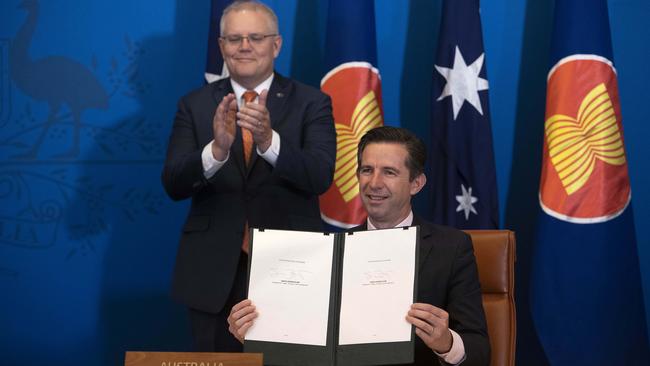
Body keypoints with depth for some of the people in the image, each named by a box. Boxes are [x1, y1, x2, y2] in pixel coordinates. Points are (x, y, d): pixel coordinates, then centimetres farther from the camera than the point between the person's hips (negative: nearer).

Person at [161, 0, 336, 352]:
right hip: (214, 273, 1)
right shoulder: (195, 105, 4)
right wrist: (217, 149, -25)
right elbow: (173, 185, -6)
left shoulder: (311, 103, 0)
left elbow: (320, 177, -14)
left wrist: (269, 140, -30)